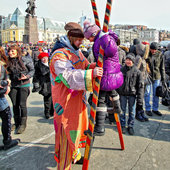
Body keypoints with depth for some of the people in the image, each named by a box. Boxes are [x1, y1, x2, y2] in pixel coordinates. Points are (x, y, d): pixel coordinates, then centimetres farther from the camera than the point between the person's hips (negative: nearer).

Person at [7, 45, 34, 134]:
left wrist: (26, 76, -17)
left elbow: (32, 70, -2)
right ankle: (17, 123, 25)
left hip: (24, 85, -4)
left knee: (22, 104, -7)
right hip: (13, 86, 4)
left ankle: (23, 124, 7)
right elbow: (7, 73, 9)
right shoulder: (8, 62, 1)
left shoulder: (25, 60, -7)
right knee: (15, 105, 9)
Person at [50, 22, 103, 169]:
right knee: (67, 132, -2)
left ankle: (75, 155, 40)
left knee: (77, 126, 20)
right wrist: (91, 73, -39)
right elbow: (69, 77, -31)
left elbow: (85, 67, 16)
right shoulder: (59, 55, -19)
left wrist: (94, 66, -6)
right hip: (66, 100, -9)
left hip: (77, 98, 9)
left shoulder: (76, 52, 11)